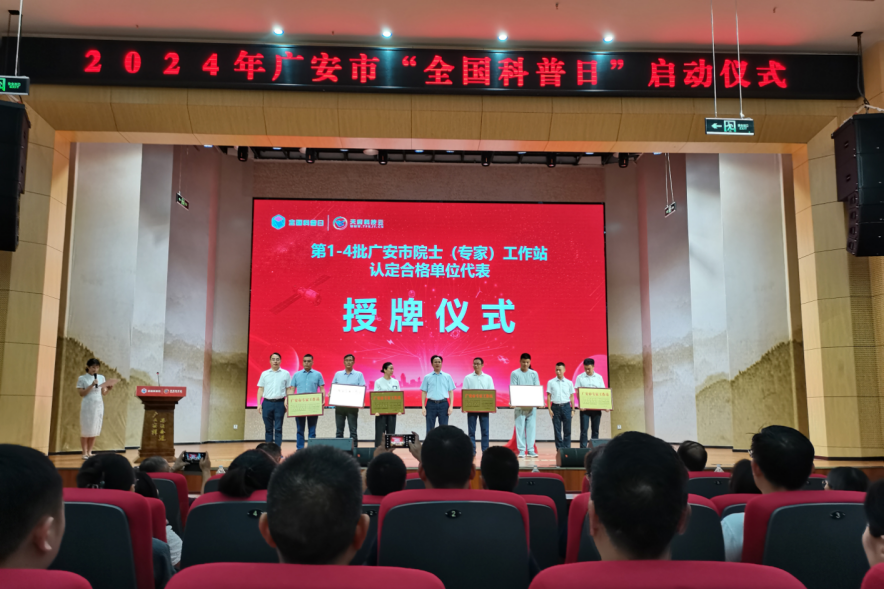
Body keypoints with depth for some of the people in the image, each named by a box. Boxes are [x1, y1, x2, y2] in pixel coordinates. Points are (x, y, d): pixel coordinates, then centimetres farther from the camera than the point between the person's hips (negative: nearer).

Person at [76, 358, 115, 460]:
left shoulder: (102, 378, 9)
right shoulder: (82, 378, -1)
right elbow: (81, 393, -7)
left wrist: (108, 389, -6)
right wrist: (92, 385, -17)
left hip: (99, 405, 4)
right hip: (87, 405, -4)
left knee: (95, 430, 5)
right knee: (86, 430, -1)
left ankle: (89, 452, 13)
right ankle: (84, 453, 6)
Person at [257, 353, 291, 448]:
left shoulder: (285, 374, 6)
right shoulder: (264, 374, 10)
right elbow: (260, 389, 10)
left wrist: (287, 400, -10)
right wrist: (259, 404, 1)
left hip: (280, 403, -1)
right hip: (267, 403, 2)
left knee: (278, 429, -1)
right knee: (268, 428, 6)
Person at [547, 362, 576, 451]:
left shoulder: (569, 383, 7)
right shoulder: (551, 382, 5)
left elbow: (572, 397, 10)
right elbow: (548, 396, 5)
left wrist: (573, 409, 4)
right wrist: (549, 409, -2)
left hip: (566, 406, 0)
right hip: (555, 407, 0)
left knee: (567, 429, 0)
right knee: (557, 430, 2)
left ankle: (567, 448, 7)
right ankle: (559, 449, 7)